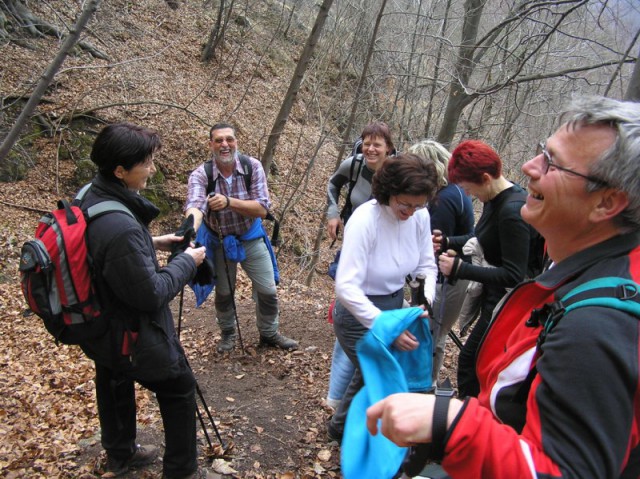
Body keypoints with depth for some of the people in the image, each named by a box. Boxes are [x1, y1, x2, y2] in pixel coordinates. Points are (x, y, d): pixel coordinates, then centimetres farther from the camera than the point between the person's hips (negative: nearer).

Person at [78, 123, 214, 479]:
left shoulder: (90, 199, -7)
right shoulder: (120, 228, -36)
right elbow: (152, 294, -27)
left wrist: (152, 243, 4)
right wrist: (187, 262, -14)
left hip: (100, 328, 9)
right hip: (133, 336, -9)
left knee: (115, 387, 28)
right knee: (180, 390, 13)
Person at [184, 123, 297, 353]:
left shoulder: (253, 166, -18)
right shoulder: (200, 175, -22)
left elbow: (262, 209, -24)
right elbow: (195, 206, -39)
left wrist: (229, 201, -40)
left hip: (251, 238, 1)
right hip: (220, 241, -1)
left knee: (268, 289, 7)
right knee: (224, 292, 14)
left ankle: (269, 333, 31)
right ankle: (228, 334, 40)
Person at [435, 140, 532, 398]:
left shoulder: (512, 211, -26)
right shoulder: (495, 198, 2)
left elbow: (513, 275, -26)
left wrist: (460, 269, -26)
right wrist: (448, 242, 5)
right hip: (493, 296, 10)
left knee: (470, 361, 0)